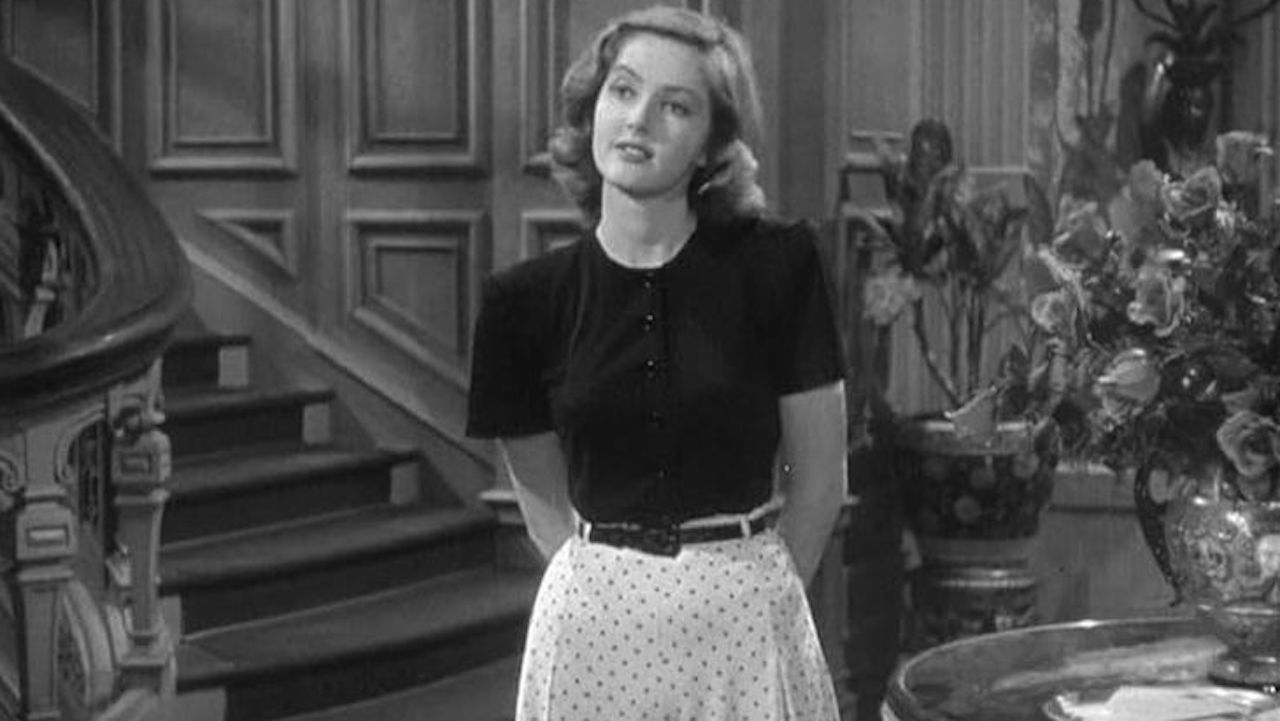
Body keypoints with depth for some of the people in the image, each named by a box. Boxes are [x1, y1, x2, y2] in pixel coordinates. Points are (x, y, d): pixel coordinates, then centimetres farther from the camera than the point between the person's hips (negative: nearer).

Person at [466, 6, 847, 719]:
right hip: (593, 622, 1)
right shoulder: (526, 300, -2)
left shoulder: (777, 264, -7)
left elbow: (820, 476, -1)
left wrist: (757, 597, 3)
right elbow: (546, 502, 7)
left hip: (746, 622, -1)